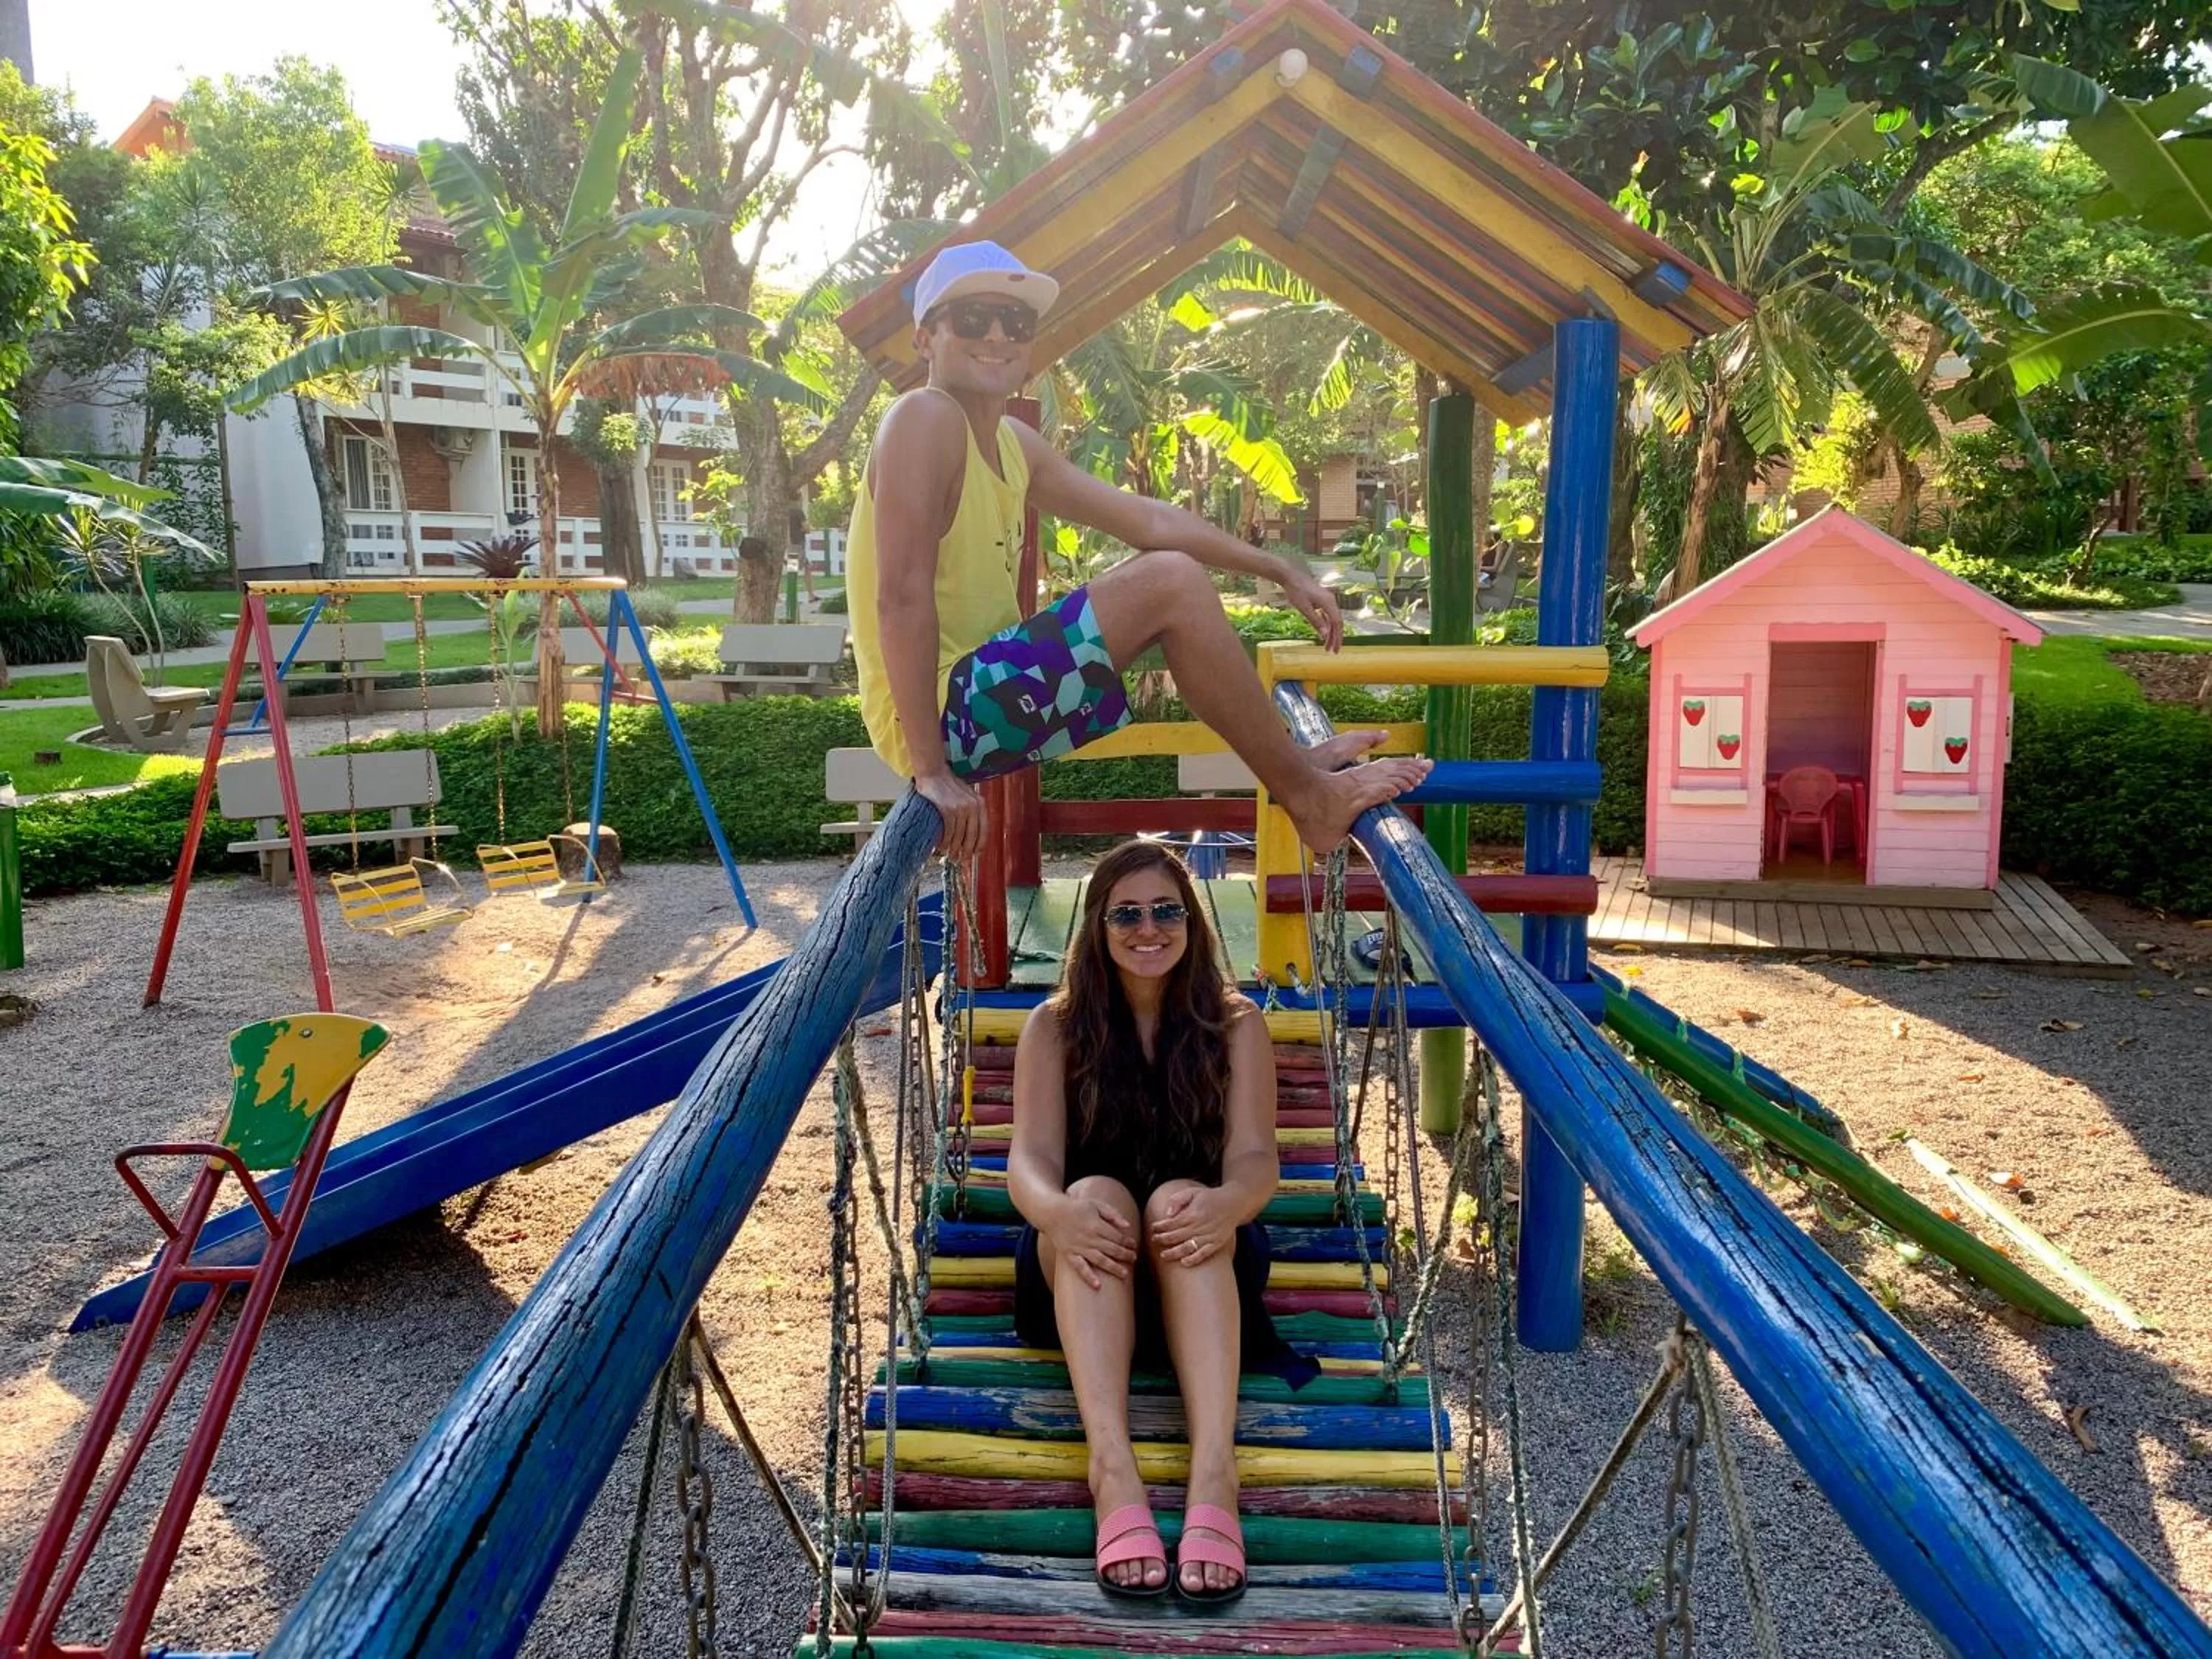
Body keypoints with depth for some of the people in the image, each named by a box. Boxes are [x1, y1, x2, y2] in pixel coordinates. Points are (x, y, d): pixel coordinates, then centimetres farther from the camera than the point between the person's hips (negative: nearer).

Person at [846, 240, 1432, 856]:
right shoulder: (925, 419, -15)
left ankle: (1291, 762, 13)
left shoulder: (1015, 445, 13)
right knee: (1172, 584, -16)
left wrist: (1281, 570, 12)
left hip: (984, 693, 10)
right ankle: (1307, 795, -5)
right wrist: (932, 770, -27)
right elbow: (903, 597, -23)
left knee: (1166, 569, 14)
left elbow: (1147, 519, 16)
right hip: (939, 714, -10)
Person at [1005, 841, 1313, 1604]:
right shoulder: (1054, 1027, 5)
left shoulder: (1235, 1025, 6)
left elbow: (1254, 1156, -8)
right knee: (1098, 1193, -33)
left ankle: (1214, 1469, -49)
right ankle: (1112, 1466, -49)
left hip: (1202, 1258, 0)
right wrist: (1058, 1209, -35)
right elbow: (1031, 1156, -9)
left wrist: (1223, 1204, -34)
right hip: (1087, 1267, 0)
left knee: (1182, 1197, -33)